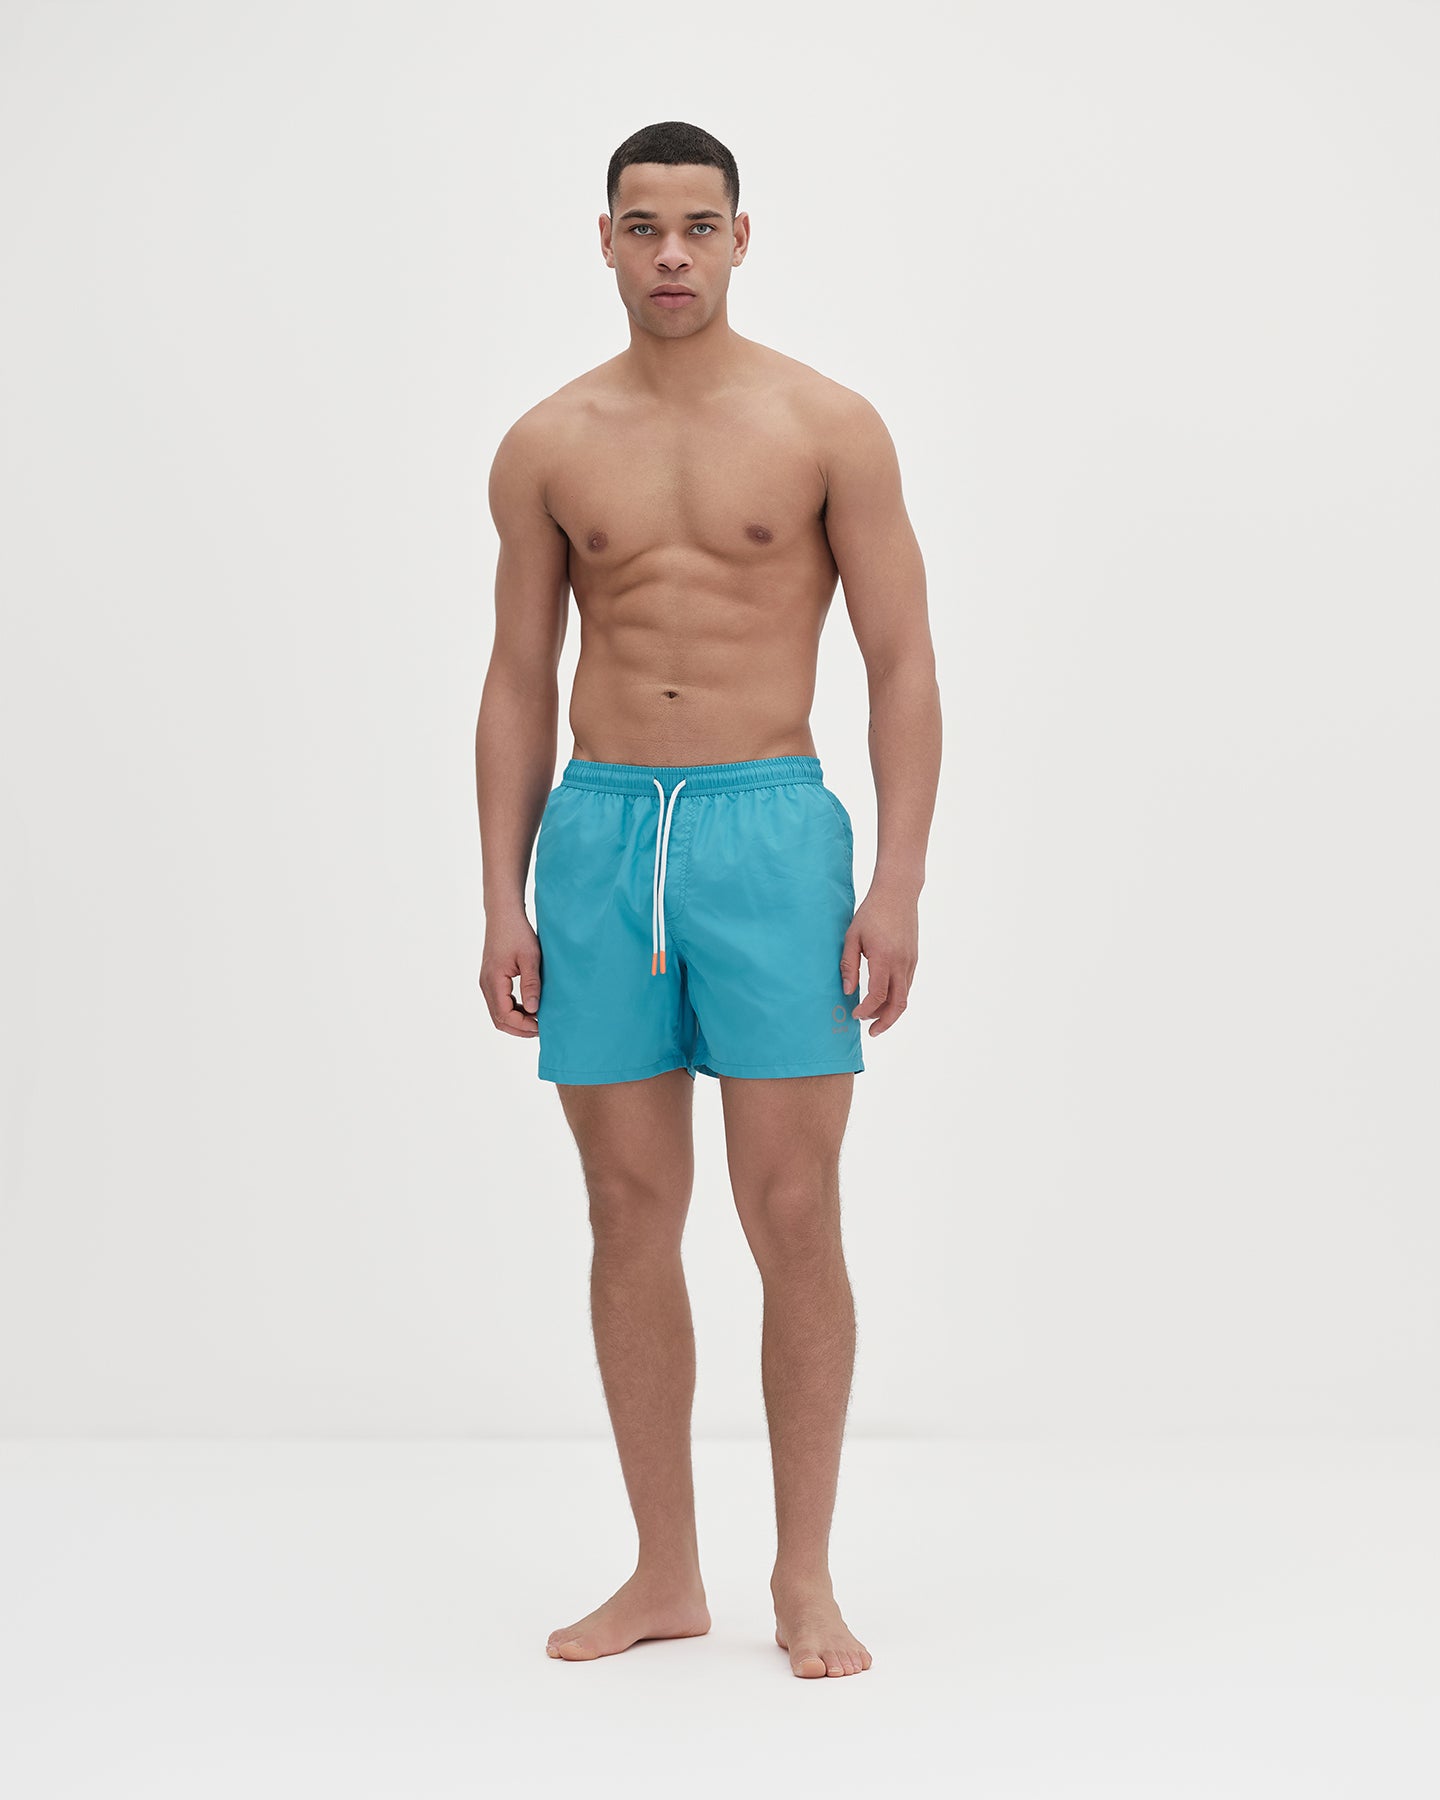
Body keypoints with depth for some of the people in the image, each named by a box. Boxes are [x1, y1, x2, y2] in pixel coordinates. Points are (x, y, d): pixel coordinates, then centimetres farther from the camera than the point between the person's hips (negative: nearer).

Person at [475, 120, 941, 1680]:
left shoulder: (827, 426, 1)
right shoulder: (546, 447, 8)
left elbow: (904, 665, 0)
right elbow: (518, 685, 11)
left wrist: (899, 886, -9)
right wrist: (501, 904, 5)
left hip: (771, 831, -2)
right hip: (597, 836, 3)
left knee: (792, 1219, -3)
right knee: (631, 1220, 6)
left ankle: (805, 1577, 11)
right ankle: (666, 1576, 17)